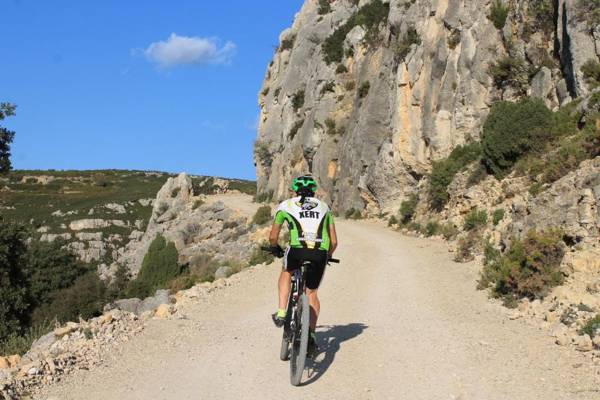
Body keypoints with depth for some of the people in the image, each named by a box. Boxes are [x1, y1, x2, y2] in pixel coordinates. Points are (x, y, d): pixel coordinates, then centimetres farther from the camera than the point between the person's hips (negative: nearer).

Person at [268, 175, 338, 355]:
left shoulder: (286, 205, 19)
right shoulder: (324, 207, 26)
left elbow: (273, 237, 19)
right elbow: (334, 242, 23)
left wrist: (277, 248, 41)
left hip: (297, 251, -2)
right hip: (320, 254, 2)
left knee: (286, 272, 33)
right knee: (312, 293, 22)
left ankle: (281, 313, 22)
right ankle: (311, 335, 11)